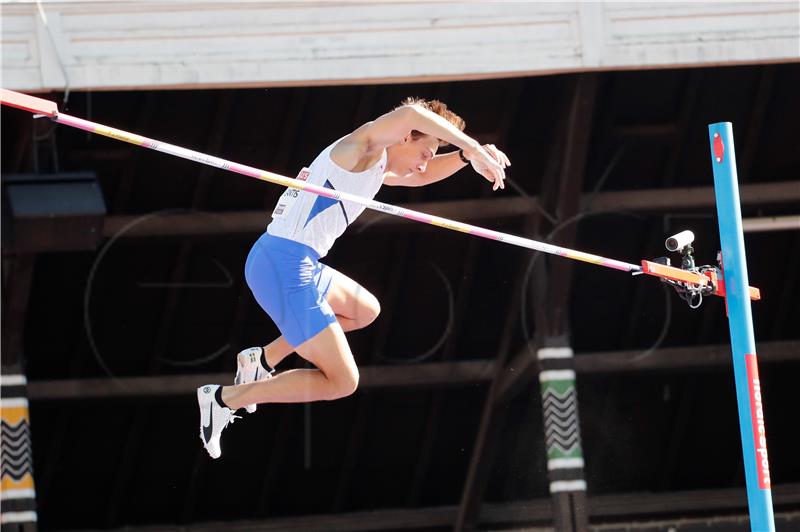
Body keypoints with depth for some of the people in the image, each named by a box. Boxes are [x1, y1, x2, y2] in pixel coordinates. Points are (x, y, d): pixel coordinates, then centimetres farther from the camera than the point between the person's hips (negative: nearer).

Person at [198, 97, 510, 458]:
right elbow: (410, 113, -30)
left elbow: (421, 176, 35)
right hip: (284, 266, -11)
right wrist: (474, 148, -24)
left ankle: (263, 359, 24)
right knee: (342, 382, -9)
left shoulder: (375, 167, 19)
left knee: (366, 311, 33)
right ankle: (225, 399, -6)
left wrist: (465, 156, 16)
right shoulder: (363, 149, -11)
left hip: (298, 263, 11)